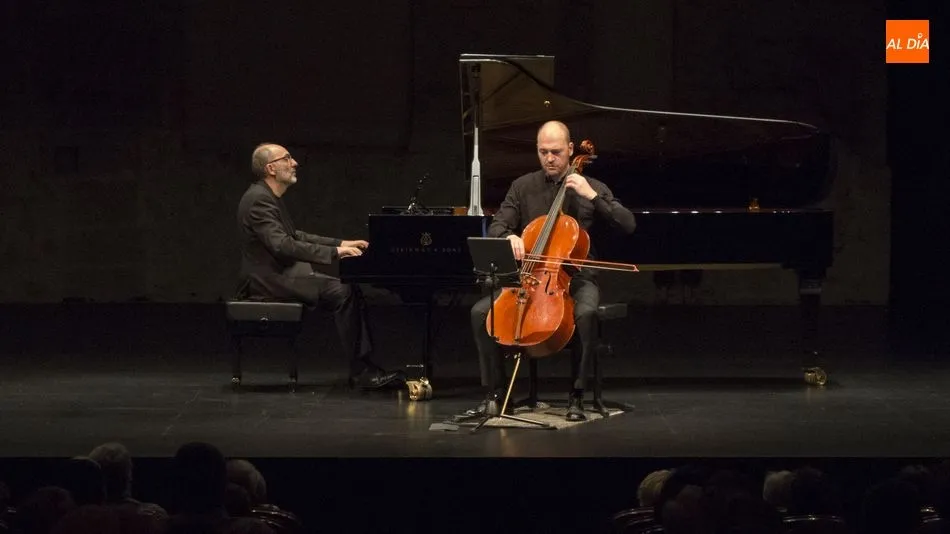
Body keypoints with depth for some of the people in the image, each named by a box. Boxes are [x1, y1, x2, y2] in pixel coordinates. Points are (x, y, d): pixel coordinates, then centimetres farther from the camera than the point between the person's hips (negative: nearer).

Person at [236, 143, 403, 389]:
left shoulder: (271, 198, 16)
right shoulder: (258, 199, -17)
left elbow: (295, 237, 24)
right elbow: (282, 245, -27)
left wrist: (341, 244, 14)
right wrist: (333, 253, -26)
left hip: (282, 273, 10)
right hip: (269, 279, -10)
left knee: (351, 289, 0)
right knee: (341, 292, -21)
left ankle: (364, 364, -6)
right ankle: (360, 371, -18)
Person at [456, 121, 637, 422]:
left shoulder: (590, 188, 6)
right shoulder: (523, 187, 11)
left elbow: (628, 225, -4)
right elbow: (496, 227, 4)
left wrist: (592, 196, -13)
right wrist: (509, 236, -19)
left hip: (576, 278, -3)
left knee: (586, 313, -37)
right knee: (481, 312, -19)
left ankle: (577, 397, -25)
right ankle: (495, 396, -11)